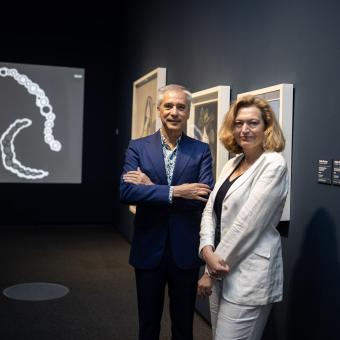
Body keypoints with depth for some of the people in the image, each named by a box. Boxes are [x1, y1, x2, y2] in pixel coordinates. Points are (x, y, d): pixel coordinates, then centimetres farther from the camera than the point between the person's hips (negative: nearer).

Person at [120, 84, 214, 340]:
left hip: (185, 250, 0)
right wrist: (174, 191, -23)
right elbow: (126, 192, -15)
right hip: (149, 248, 0)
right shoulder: (138, 147, -1)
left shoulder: (201, 151, -1)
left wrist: (151, 187, -17)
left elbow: (207, 196, -16)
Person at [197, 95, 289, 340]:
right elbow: (210, 210, 5)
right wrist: (208, 251, -13)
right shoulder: (232, 163, 10)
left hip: (249, 276, -7)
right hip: (222, 270, 7)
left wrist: (211, 272, -13)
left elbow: (247, 223, -18)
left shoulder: (273, 164, -13)